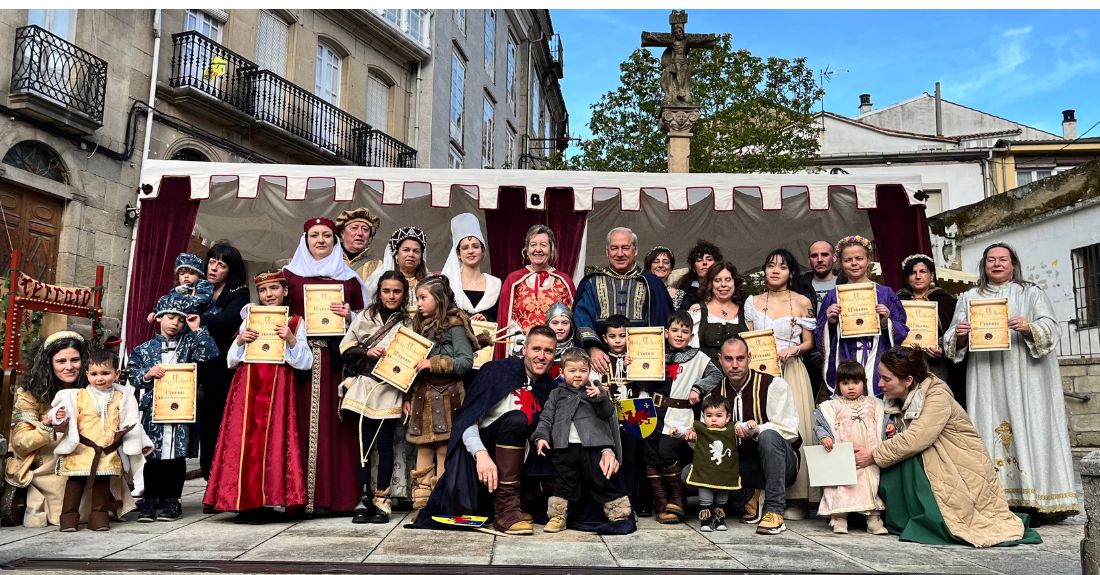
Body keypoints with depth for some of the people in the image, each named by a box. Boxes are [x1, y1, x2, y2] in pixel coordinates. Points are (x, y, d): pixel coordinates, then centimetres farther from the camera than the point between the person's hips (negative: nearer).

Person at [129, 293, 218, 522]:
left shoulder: (189, 343, 8)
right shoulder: (145, 348, 9)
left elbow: (211, 353, -7)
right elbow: (131, 373, 8)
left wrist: (198, 330, -4)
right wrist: (147, 374, -11)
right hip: (153, 408, 1)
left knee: (176, 454, 3)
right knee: (152, 453, 3)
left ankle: (171, 501, 13)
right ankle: (150, 500, 14)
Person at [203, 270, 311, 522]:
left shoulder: (295, 322, 7)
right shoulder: (249, 320, 14)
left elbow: (305, 362, 0)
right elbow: (231, 361, 12)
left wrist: (291, 339, -14)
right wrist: (239, 341, -6)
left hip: (278, 388, -2)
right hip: (247, 386, 3)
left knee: (272, 442, -6)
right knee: (244, 441, -2)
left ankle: (266, 502, 2)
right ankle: (246, 502, 5)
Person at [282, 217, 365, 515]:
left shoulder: (348, 278, 14)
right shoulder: (290, 274, 12)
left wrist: (349, 315, -5)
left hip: (336, 359, 1)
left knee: (333, 422, -2)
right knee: (300, 422, -4)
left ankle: (333, 493, 3)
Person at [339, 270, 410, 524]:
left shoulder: (408, 322, 4)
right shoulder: (364, 316, 8)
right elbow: (346, 347, 7)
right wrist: (367, 352, -11)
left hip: (390, 391, -1)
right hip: (364, 387, 1)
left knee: (385, 444, 3)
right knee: (364, 443, 5)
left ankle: (382, 499, 10)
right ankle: (364, 498, 12)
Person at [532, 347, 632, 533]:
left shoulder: (595, 391, 15)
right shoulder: (557, 394, 16)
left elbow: (607, 413, 5)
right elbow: (546, 418, 12)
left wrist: (601, 397, -13)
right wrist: (541, 436, -3)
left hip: (593, 443, -1)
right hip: (564, 445, 1)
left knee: (603, 479, 0)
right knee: (563, 481, 5)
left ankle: (619, 514, 9)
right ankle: (558, 516, 13)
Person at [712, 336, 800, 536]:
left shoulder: (773, 385, -9)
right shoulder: (716, 393, 5)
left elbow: (789, 430, -17)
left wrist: (756, 430, -34)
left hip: (781, 463, -4)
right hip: (738, 464, 4)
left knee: (769, 436, -38)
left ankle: (775, 511, -29)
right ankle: (751, 497, -1)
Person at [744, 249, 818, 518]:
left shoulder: (802, 302, 6)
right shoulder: (753, 302, 12)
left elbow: (809, 343, 7)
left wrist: (792, 349, -12)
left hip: (791, 372, -2)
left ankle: (795, 498, 1)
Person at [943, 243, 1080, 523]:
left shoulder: (1032, 293, 13)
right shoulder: (969, 298, 17)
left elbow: (1050, 329, 1)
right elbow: (954, 341, 12)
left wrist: (1029, 328, -20)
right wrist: (959, 334, -11)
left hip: (1025, 377, -1)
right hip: (986, 380, 1)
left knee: (1029, 429, -6)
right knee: (990, 431, -5)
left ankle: (1037, 498, -3)